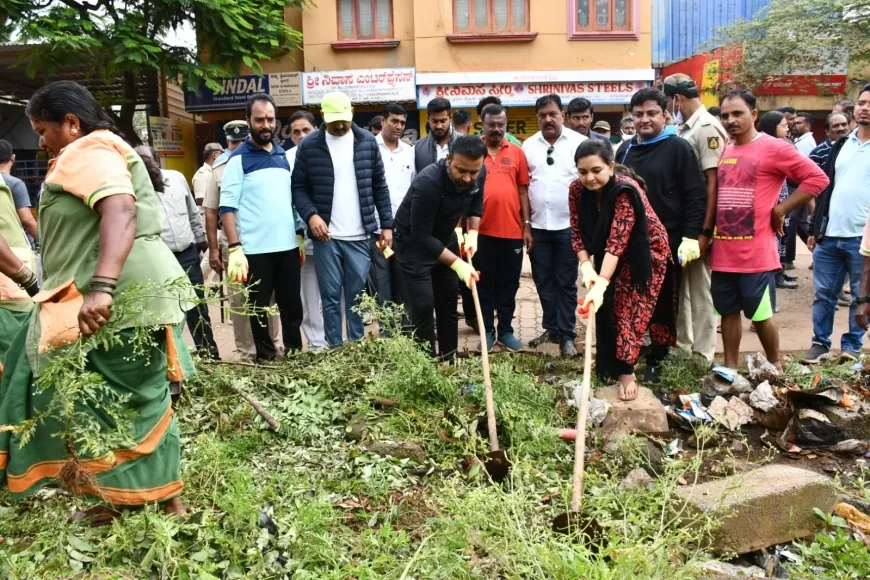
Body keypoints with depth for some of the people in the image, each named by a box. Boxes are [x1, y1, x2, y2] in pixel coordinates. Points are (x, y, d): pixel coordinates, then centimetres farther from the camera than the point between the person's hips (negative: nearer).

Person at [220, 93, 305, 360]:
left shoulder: (283, 155, 12)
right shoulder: (239, 159, -4)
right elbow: (227, 207, -9)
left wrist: (300, 238, 13)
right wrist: (235, 248, -17)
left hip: (288, 246, 5)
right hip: (255, 250, -4)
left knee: (292, 306, 11)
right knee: (259, 309, 7)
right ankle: (266, 358, 19)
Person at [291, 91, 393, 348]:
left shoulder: (368, 141, 5)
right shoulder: (308, 145, 0)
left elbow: (380, 186, 8)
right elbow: (299, 186, 2)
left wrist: (387, 224, 4)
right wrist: (311, 215, -15)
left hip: (359, 235, 1)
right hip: (325, 235, -1)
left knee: (357, 295, 8)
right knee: (331, 296, 5)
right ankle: (335, 348, 15)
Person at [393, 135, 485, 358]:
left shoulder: (479, 174, -16)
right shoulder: (428, 183, -36)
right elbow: (421, 236, -31)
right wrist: (457, 263, -32)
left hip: (445, 238, 7)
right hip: (414, 242, -6)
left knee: (448, 303, 12)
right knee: (423, 306, -8)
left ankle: (449, 361, 24)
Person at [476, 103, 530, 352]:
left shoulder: (516, 152, 6)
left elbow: (523, 190, 8)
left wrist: (527, 225, 3)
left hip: (512, 230, 2)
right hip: (482, 231, -1)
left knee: (509, 284, 10)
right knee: (484, 284, 8)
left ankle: (506, 330, 21)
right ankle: (487, 331, 19)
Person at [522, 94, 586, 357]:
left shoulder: (579, 142, -4)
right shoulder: (528, 145, 6)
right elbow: (522, 186, 7)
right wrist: (524, 223, 4)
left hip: (568, 224, -3)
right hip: (538, 226, 4)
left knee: (566, 282, 5)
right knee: (543, 281, 12)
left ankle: (566, 334, 12)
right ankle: (552, 328, 25)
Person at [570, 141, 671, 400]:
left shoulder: (626, 190, -33)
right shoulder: (577, 189, -15)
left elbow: (617, 241, -39)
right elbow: (577, 232, -12)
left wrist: (601, 284, -46)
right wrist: (586, 265, -29)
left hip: (645, 252, -5)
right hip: (608, 255, 6)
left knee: (631, 310, -8)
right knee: (605, 308, 6)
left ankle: (626, 371, 3)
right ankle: (607, 369, 20)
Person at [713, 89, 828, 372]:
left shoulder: (773, 148, -7)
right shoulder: (723, 151, 11)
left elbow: (817, 178, -10)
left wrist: (780, 210, -9)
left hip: (755, 253, -5)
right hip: (723, 252, 6)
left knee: (760, 314, 6)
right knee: (728, 312, 12)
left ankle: (775, 366, 25)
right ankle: (730, 368, 24)